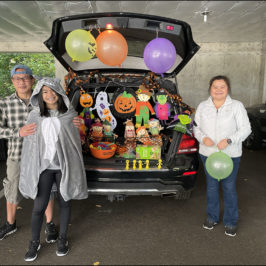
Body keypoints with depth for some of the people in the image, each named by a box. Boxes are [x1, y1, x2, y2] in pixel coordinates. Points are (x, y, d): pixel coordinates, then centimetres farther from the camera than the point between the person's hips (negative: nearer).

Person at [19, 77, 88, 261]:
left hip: (64, 166, 0)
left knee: (64, 203, 13)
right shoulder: (35, 117, 0)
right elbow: (30, 144, 4)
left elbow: (76, 141, -1)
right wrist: (29, 170, 3)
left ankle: (63, 239, 34)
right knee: (39, 207, 4)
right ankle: (35, 243, 28)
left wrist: (74, 168, -2)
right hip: (44, 166, 1)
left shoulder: (69, 115, -4)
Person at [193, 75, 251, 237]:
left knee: (229, 188, 6)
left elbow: (245, 129, -6)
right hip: (208, 153, 3)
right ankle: (212, 217, 34)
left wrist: (229, 140, -20)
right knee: (211, 186, 15)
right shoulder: (202, 106, 5)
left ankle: (231, 222, 26)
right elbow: (196, 127, 8)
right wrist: (203, 138, -13)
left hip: (231, 155, -2)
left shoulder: (237, 106, -4)